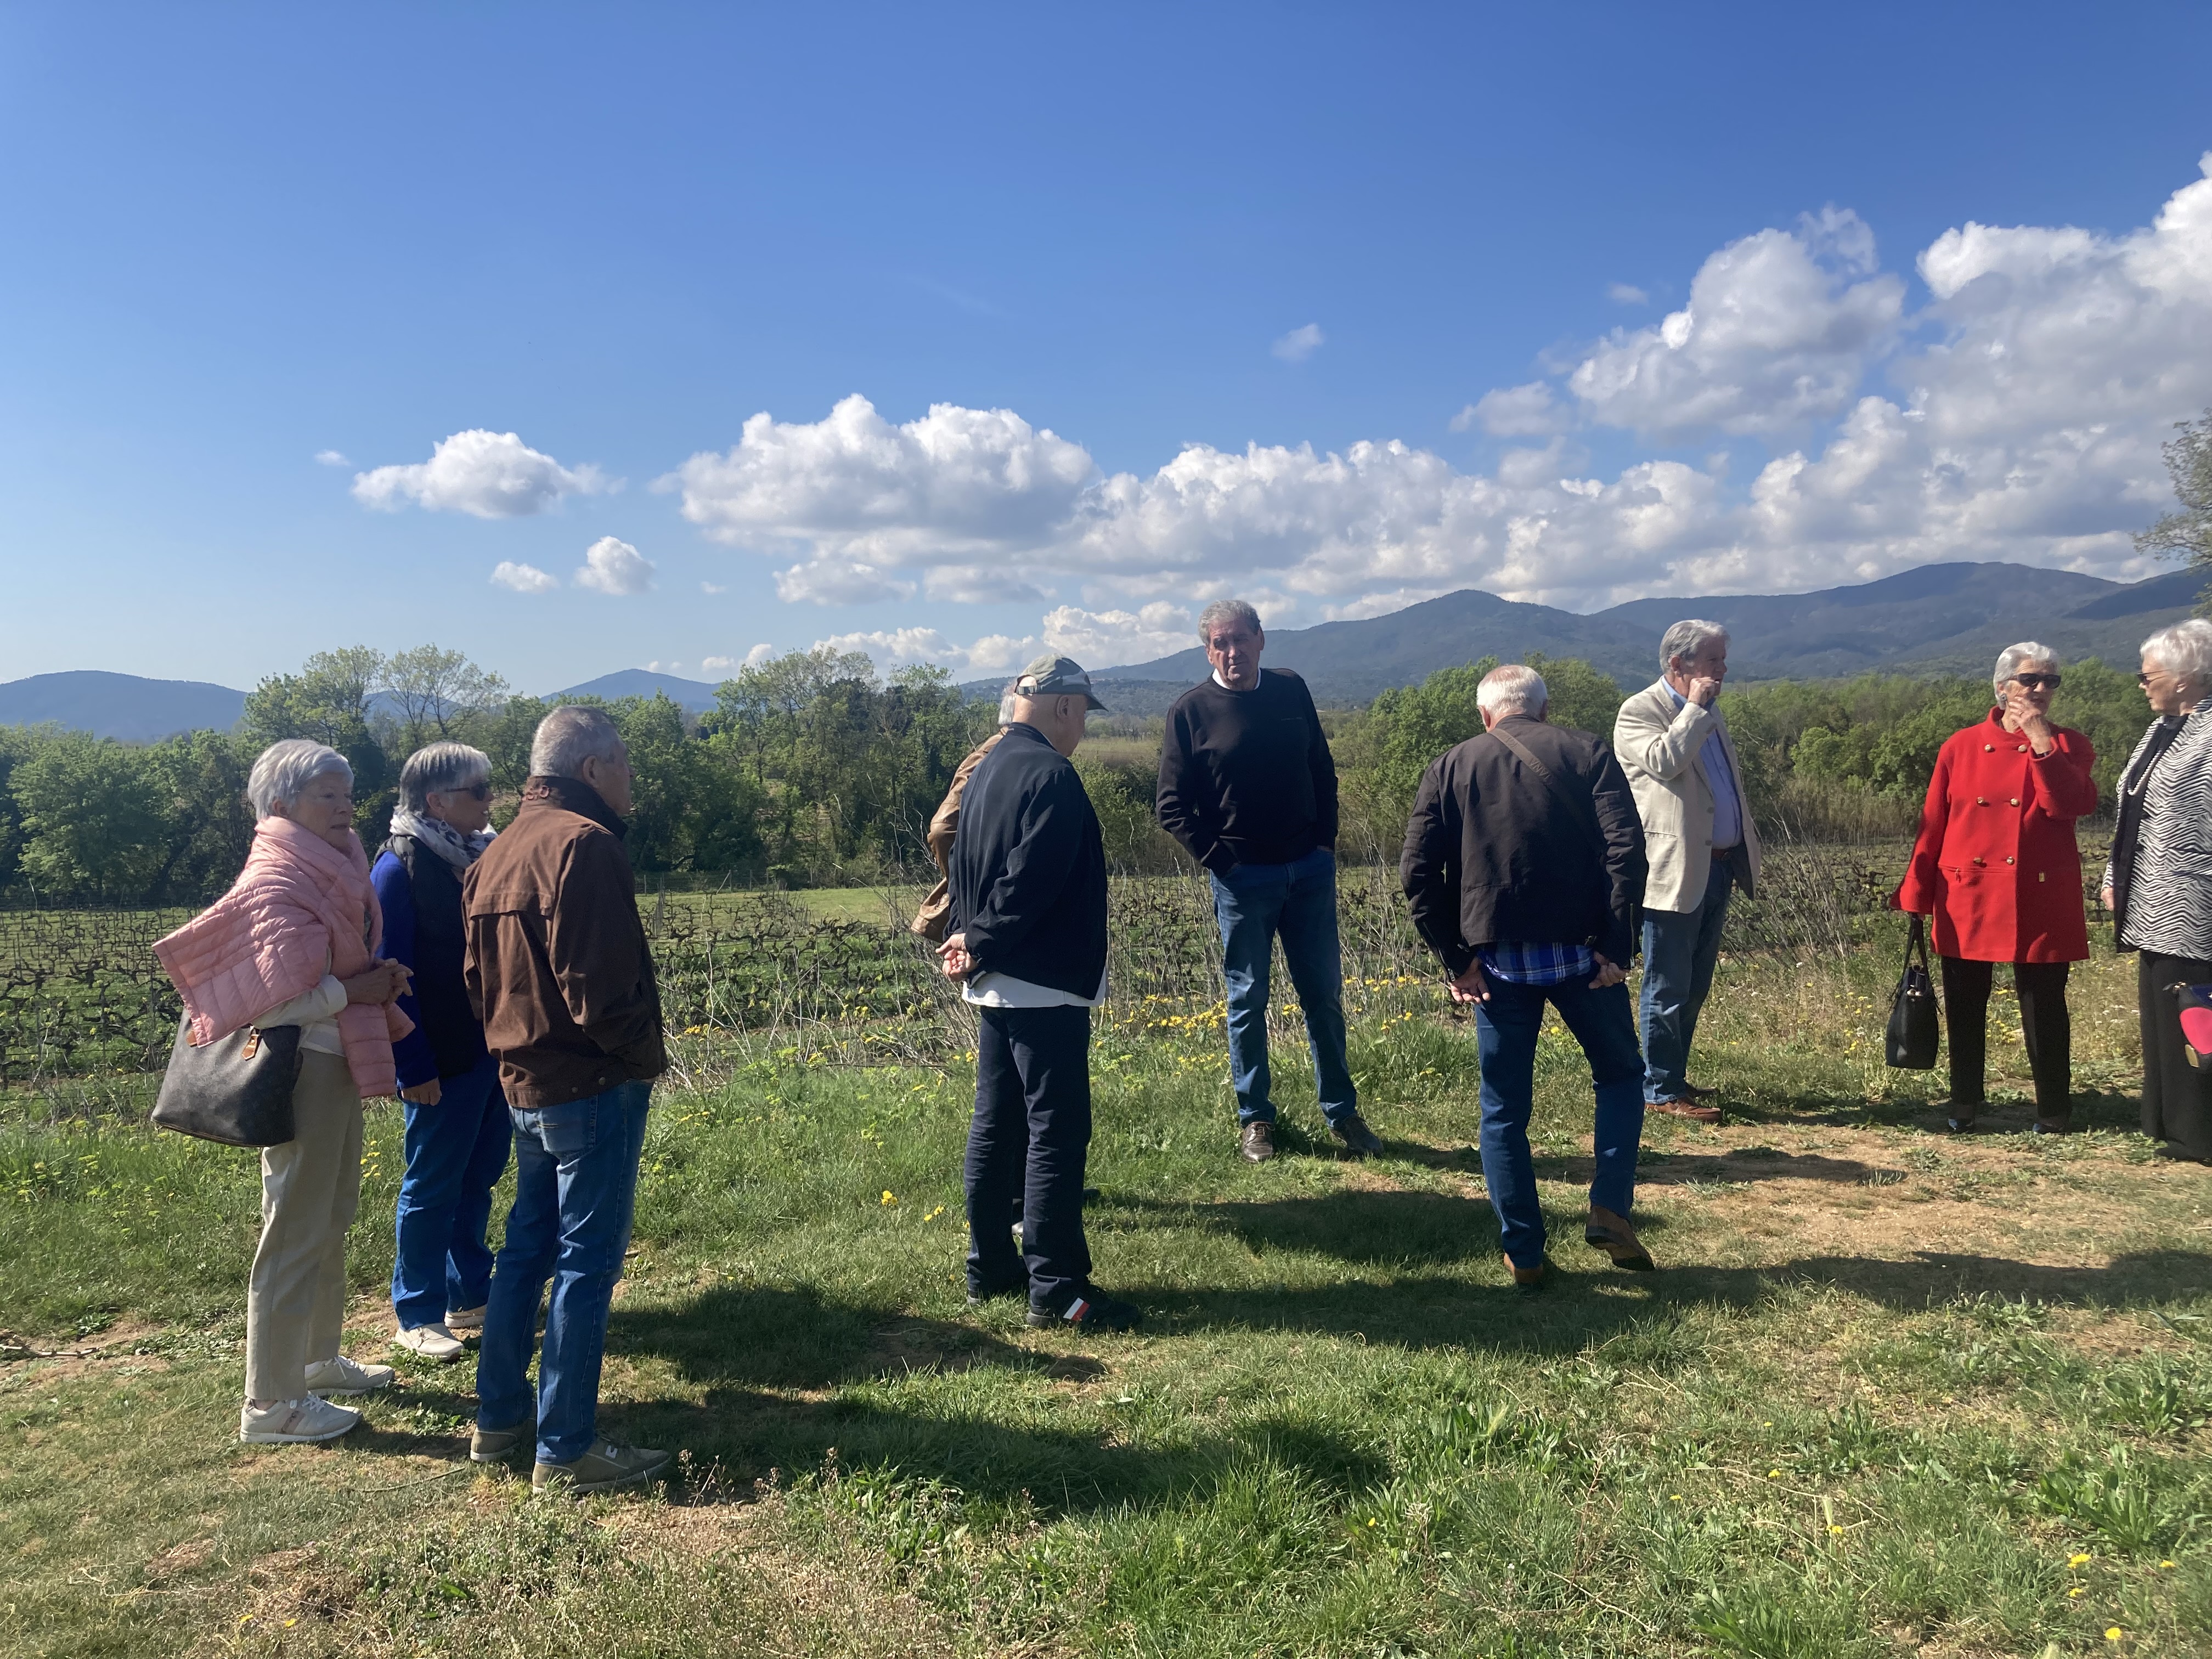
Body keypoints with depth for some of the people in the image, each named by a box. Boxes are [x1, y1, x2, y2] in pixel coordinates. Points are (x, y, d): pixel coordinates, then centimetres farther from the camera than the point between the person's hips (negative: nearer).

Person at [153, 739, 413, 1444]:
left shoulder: (329, 872, 12)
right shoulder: (278, 882, -16)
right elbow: (283, 996, -24)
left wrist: (376, 979, 1)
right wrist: (362, 989, -15)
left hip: (335, 1062, 10)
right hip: (300, 1068, -10)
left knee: (332, 1219, 20)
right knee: (296, 1233, -3)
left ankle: (319, 1360, 34)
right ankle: (270, 1405, 7)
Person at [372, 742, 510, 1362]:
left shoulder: (485, 855, 8)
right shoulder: (400, 867, -12)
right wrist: (413, 1067, -16)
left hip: (495, 1048, 7)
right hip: (443, 1060, -7)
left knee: (479, 1177, 16)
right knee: (431, 1187, 5)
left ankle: (471, 1295, 29)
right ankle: (419, 1315, 18)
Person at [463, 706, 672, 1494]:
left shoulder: (497, 852, 12)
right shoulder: (582, 843, -18)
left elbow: (479, 978, 14)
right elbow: (599, 983, -23)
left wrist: (515, 1045, 16)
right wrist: (643, 1056, -9)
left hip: (523, 1082, 9)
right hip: (594, 1085, -9)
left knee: (527, 1247, 19)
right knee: (586, 1263, -1)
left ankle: (499, 1417, 29)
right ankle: (566, 1450, 7)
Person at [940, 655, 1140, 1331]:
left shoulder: (985, 772, 14)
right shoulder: (1051, 776, -16)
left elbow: (965, 866, 14)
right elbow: (1030, 882, -22)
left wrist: (971, 938, 2)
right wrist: (982, 944, -11)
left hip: (995, 986, 10)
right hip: (1045, 984, -10)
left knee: (996, 1126, 14)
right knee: (1057, 1131, -5)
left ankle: (989, 1268, 23)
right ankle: (1056, 1288, 0)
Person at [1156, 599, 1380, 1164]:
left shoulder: (1291, 690, 5)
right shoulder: (1191, 711, -5)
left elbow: (1322, 770, 13)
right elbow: (1172, 807, -4)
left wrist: (1326, 840, 4)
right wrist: (1219, 859, -9)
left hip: (1310, 869, 3)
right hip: (1243, 878, -3)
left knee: (1324, 994, 9)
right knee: (1247, 1000, 6)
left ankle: (1342, 1112, 20)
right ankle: (1254, 1118, 18)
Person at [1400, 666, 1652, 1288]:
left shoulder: (1451, 767, 7)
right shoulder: (1588, 754, 4)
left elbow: (1418, 872, -1)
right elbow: (1626, 850, -9)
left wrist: (1455, 958, 2)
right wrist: (1616, 947, -8)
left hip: (1497, 963, 1)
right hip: (1580, 955, 0)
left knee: (1504, 1113, 12)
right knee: (1621, 1075, 21)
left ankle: (1524, 1255, 16)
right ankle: (1609, 1210, 8)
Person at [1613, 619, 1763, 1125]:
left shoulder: (1709, 712, 17)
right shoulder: (1639, 712, -9)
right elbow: (1664, 762, -28)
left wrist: (1746, 841, 19)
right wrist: (1696, 707, -17)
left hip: (1716, 869, 9)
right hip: (1674, 872, -9)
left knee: (1695, 987, 15)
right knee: (1667, 989, -1)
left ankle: (1675, 1077, 26)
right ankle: (1661, 1091, 8)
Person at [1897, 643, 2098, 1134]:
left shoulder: (2069, 746, 4)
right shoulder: (1961, 747, 4)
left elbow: (2074, 805, -16)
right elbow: (1932, 826, 4)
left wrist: (2042, 739, -17)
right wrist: (1918, 899, 0)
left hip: (2040, 903, -1)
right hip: (1968, 897, 1)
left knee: (2044, 1007, 4)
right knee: (1964, 1007, 9)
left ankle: (2053, 1110, 19)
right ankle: (1964, 1103, 23)